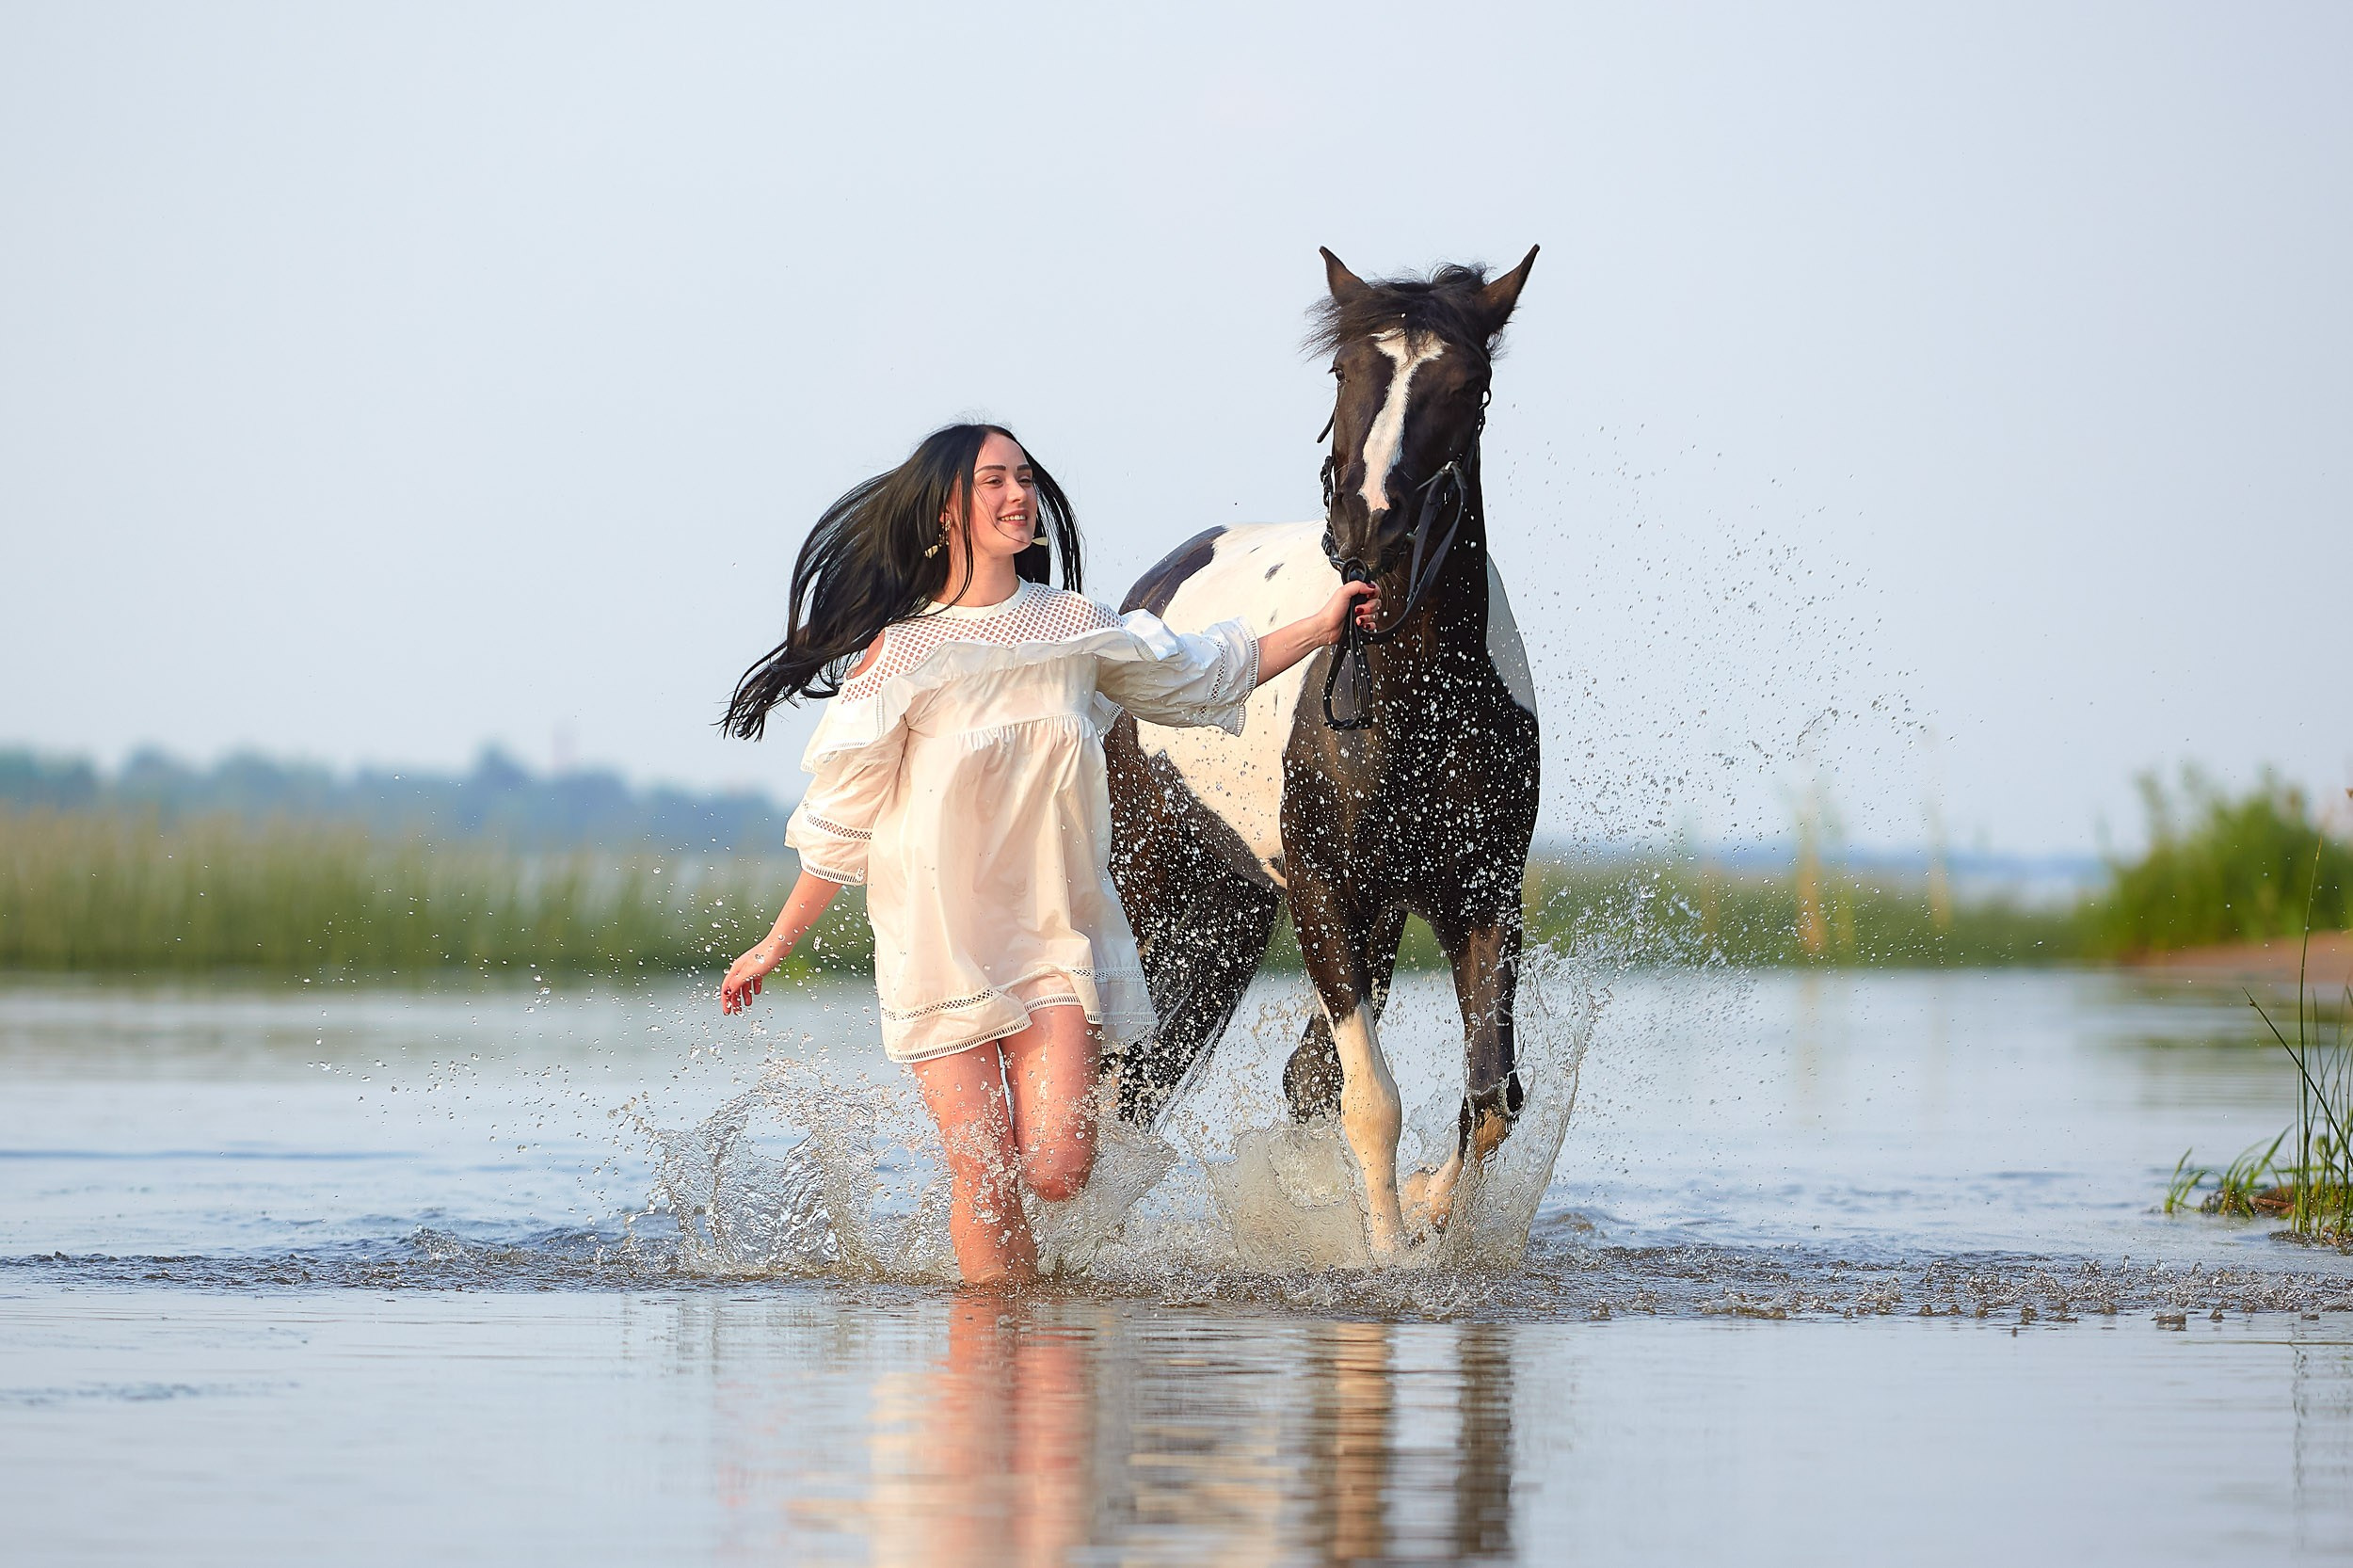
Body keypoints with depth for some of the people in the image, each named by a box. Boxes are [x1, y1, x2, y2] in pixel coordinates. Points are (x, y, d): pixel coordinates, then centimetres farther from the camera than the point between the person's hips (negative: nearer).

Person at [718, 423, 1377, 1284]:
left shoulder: (1077, 627, 4)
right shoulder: (900, 652, -7)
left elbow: (1199, 677, 20)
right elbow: (839, 822, -1)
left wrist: (1321, 629, 14)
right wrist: (775, 946, 1)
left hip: (1057, 930, 3)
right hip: (942, 940, -2)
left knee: (1057, 1172, -11)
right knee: (985, 1184, -7)